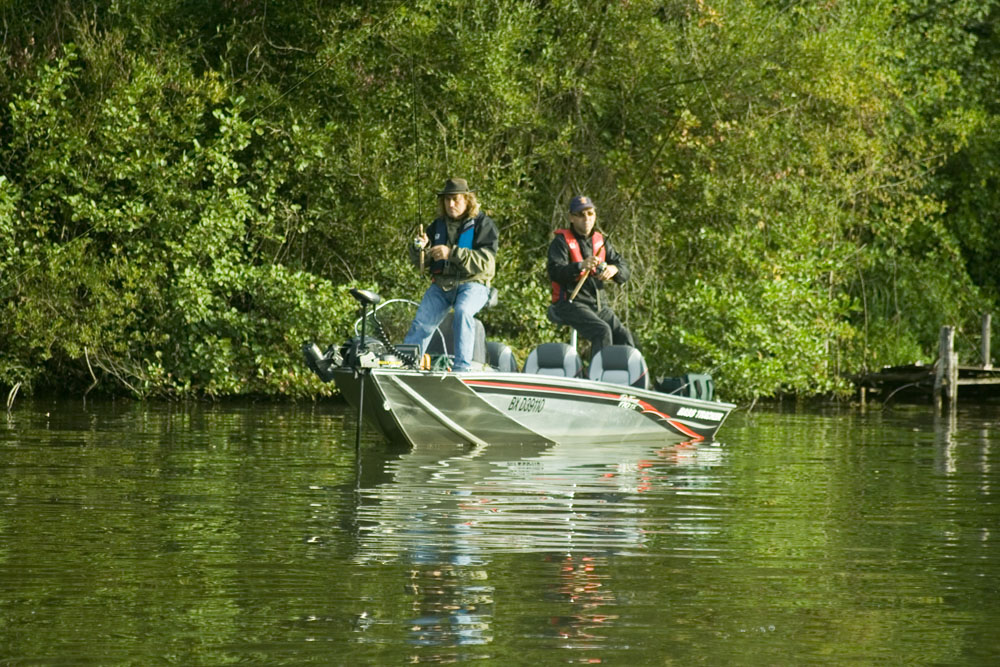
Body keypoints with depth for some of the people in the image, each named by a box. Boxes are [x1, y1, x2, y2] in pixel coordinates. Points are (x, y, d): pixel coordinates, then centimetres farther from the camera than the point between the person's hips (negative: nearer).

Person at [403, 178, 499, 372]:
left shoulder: (483, 224, -1)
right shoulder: (438, 225, 15)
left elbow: (485, 261, -14)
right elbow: (421, 263, 15)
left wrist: (452, 253, -23)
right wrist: (419, 249, -9)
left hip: (472, 284, -5)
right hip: (441, 284, 5)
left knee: (463, 311, -34)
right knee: (422, 321, -16)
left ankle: (462, 367, -34)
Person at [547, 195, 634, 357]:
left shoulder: (600, 240, 15)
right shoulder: (562, 241, -3)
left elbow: (625, 270, 10)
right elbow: (555, 272, -19)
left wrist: (614, 269, -15)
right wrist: (581, 266, -36)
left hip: (598, 305, 6)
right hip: (570, 303, -6)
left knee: (624, 337, -13)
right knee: (602, 331, -29)